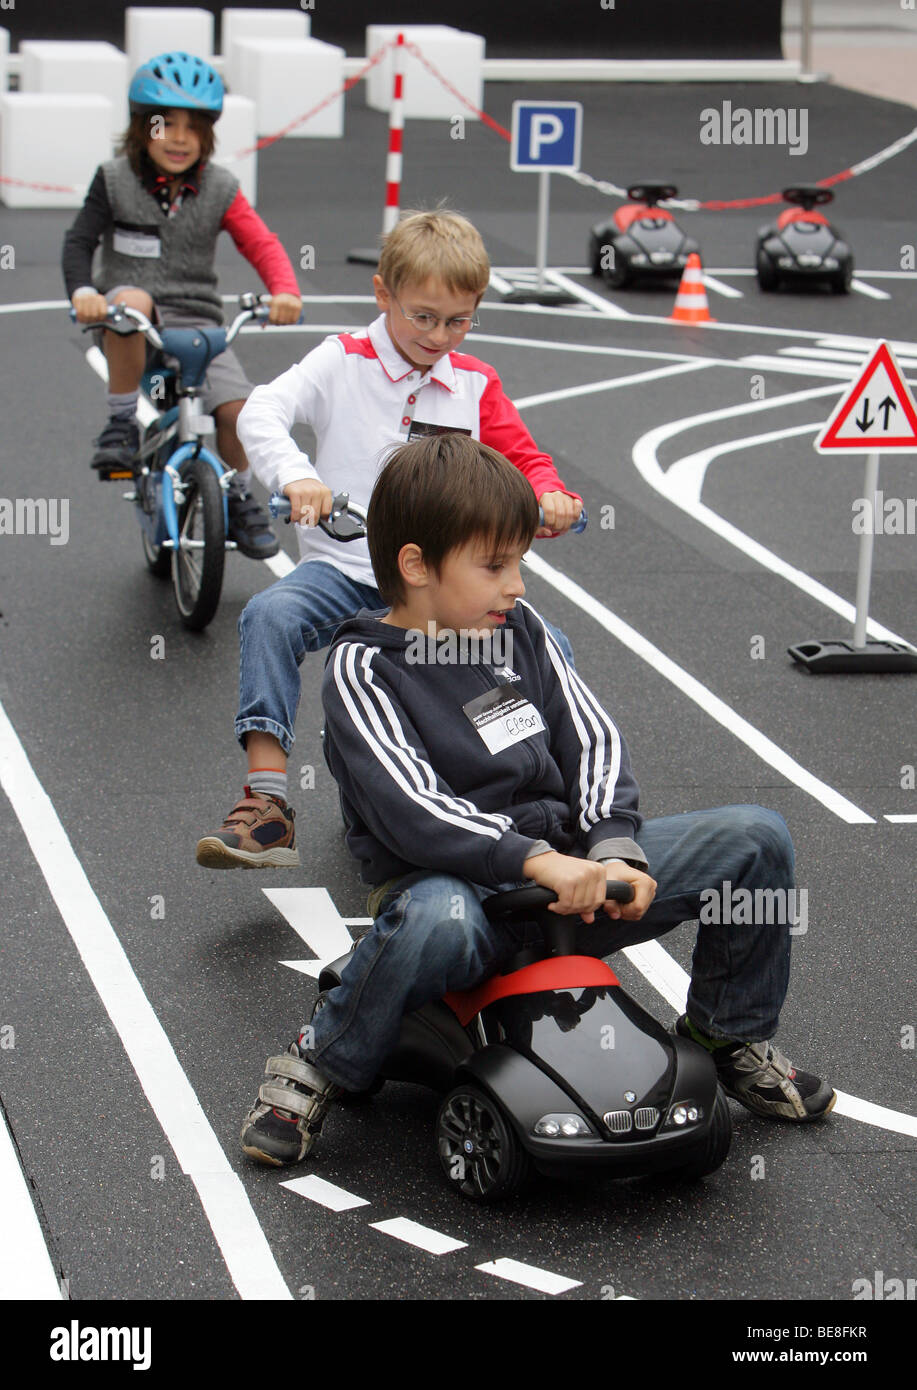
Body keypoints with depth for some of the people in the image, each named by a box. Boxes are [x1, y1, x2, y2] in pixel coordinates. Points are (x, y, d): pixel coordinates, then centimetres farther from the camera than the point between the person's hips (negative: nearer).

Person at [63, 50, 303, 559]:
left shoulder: (220, 191, 4)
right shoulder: (115, 181, 0)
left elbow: (263, 246, 0)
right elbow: (79, 240, 0)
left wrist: (285, 290, -21)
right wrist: (83, 292, -21)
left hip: (197, 322, 2)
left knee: (237, 406, -17)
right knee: (131, 301, -39)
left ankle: (238, 500, 13)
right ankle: (121, 421, -21)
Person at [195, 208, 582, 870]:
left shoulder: (476, 383, 11)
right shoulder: (343, 361, 2)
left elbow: (524, 459, 17)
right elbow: (261, 413, -11)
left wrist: (549, 496, -8)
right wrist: (295, 475, -32)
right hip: (344, 568, -2)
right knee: (270, 615, -32)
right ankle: (267, 801, -34)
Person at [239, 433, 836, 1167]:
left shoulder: (521, 627, 9)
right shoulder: (363, 667, -9)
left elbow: (594, 739, 6)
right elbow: (407, 810, -22)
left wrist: (613, 846, -14)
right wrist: (534, 860, -33)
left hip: (568, 868, 6)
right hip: (454, 879, -6)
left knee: (757, 838, -7)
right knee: (436, 924, -43)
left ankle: (729, 1034, 16)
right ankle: (319, 1066, -14)